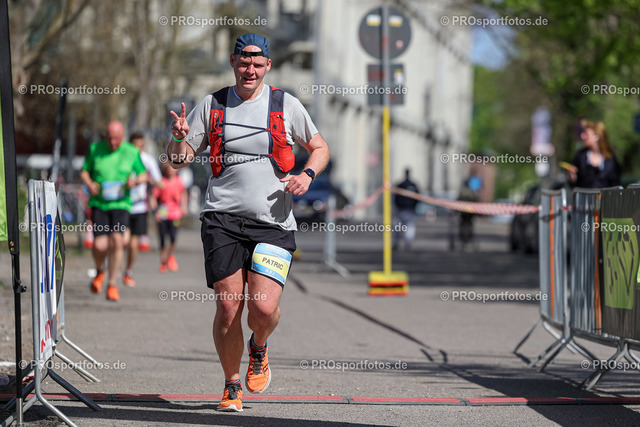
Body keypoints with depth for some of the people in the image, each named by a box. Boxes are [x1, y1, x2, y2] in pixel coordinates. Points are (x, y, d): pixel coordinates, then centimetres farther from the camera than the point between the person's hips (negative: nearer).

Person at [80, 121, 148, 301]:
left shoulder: (132, 152, 1)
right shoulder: (95, 149, 3)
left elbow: (144, 175, 10)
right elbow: (84, 172, 11)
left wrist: (135, 180, -13)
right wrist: (89, 184, -10)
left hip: (120, 204, 0)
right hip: (99, 203, 0)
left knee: (117, 240, -19)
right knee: (99, 246, -12)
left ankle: (112, 285, -7)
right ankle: (100, 272, 23)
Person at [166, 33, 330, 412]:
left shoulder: (286, 105, 6)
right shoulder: (211, 106, 8)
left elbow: (320, 147, 18)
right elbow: (180, 160, 12)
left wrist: (307, 175, -2)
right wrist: (179, 138, -11)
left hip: (274, 222, -1)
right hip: (223, 219, 1)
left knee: (264, 307, -14)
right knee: (228, 306, -6)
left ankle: (259, 349, 22)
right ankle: (232, 387, 14)